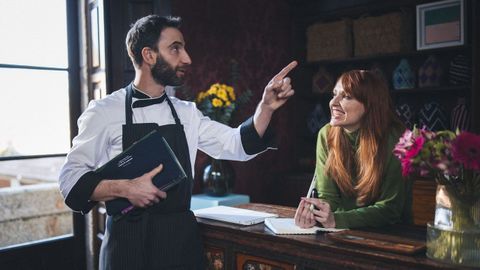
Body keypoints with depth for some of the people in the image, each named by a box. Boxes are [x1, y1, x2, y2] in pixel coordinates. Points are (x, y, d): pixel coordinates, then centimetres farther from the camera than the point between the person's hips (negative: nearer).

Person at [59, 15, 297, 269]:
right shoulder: (104, 112, -7)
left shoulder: (187, 113, 7)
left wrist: (266, 106, -10)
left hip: (183, 239, 5)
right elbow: (71, 179, -8)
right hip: (129, 242, -4)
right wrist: (125, 189, -23)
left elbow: (239, 145, 5)